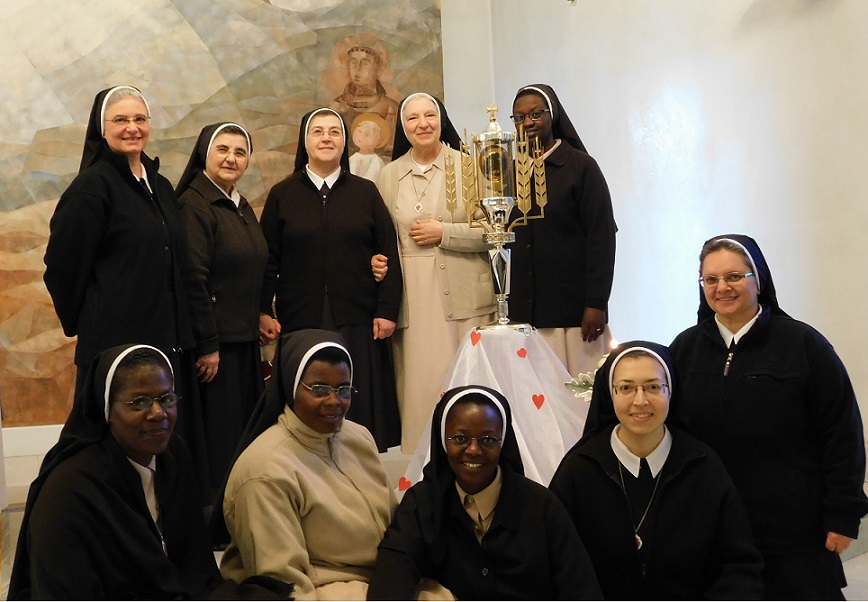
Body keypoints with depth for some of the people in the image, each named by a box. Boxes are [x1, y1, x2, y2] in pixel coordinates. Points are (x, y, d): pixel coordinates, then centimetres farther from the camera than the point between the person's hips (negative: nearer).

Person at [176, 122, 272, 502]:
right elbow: (193, 280, -18)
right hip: (214, 342, -9)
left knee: (245, 428, 13)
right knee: (217, 433, -2)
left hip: (244, 339, 9)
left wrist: (258, 320, 15)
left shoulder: (241, 207, 14)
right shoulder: (194, 204, -13)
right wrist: (208, 345, -19)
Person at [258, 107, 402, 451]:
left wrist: (387, 310, -3)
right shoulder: (282, 195, 8)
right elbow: (267, 260, 6)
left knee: (359, 409, 2)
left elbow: (388, 255, 5)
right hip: (301, 322, 0)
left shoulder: (365, 193, 9)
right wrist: (264, 313, -2)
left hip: (358, 323, 0)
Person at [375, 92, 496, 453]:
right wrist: (379, 262, -3)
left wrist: (444, 232, -9)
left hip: (462, 297, -2)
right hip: (412, 300, 2)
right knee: (419, 386, 2)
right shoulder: (389, 175, 11)